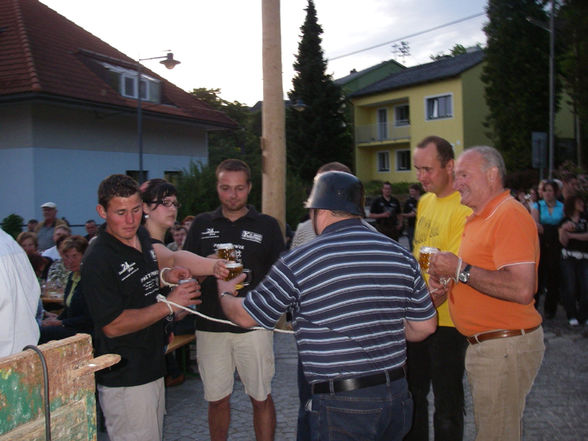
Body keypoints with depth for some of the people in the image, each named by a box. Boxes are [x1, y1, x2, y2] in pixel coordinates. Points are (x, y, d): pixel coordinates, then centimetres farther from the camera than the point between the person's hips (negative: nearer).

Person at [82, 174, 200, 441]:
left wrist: (164, 277, 2)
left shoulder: (143, 237, 6)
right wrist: (170, 304, -23)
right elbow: (112, 325, -23)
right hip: (123, 380, -9)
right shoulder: (97, 260, -21)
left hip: (152, 368, 9)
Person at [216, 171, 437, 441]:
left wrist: (225, 293, 21)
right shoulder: (401, 255, 0)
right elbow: (425, 326, 6)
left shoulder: (297, 263, -12)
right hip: (397, 394, 6)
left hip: (342, 406, -6)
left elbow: (245, 316, 0)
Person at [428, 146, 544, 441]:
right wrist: (445, 275, 7)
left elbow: (521, 289, -28)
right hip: (483, 346, 10)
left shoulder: (510, 215, -17)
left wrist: (460, 269, -21)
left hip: (505, 346, -10)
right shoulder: (480, 217, 15)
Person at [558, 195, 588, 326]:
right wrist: (564, 230, -17)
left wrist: (572, 235, -5)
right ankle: (572, 316, 3)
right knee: (570, 287, -6)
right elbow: (563, 242, -2)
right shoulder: (564, 221, 7)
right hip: (569, 257, -2)